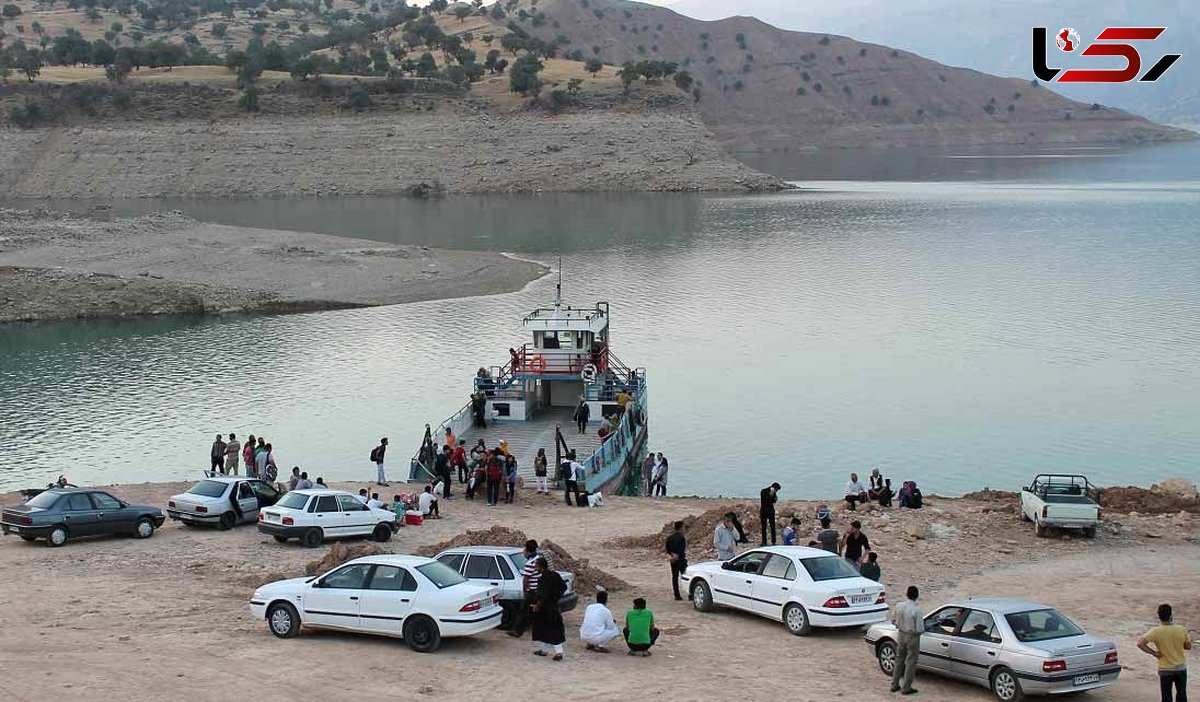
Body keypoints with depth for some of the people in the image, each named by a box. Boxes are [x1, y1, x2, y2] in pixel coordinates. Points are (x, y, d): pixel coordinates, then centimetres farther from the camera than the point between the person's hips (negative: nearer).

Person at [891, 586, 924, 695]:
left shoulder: (899, 606, -8)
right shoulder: (917, 610, -23)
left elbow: (893, 620, 4)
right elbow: (920, 629, -21)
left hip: (901, 635, 5)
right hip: (912, 637, -5)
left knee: (899, 660, 19)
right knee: (911, 662, 8)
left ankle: (894, 685, 28)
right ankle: (906, 688, 14)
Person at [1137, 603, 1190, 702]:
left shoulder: (1156, 632, -17)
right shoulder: (1182, 630, -11)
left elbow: (1140, 643, -26)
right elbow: (1188, 647, 1)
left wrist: (1154, 653, -14)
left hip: (1165, 670, -2)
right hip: (1181, 668, 2)